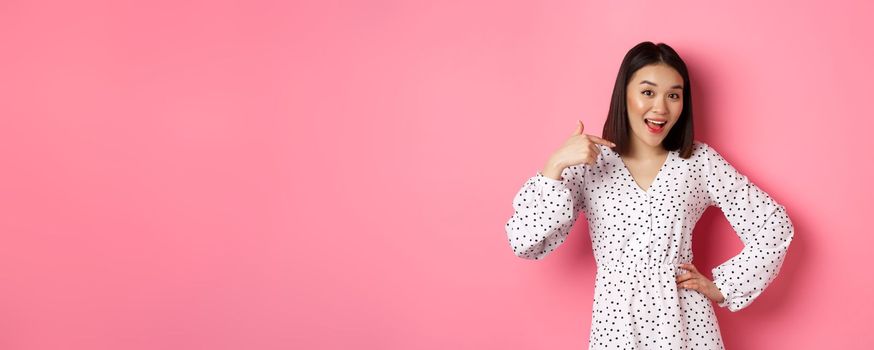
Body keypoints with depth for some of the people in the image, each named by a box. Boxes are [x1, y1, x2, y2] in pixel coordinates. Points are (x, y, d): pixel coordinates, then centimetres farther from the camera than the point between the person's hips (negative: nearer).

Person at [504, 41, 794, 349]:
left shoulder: (700, 161, -3)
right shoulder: (588, 164, -4)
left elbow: (775, 226, 1)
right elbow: (525, 244, -11)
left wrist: (721, 286, -2)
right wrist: (555, 166, -19)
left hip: (685, 321, 1)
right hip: (615, 323, 0)